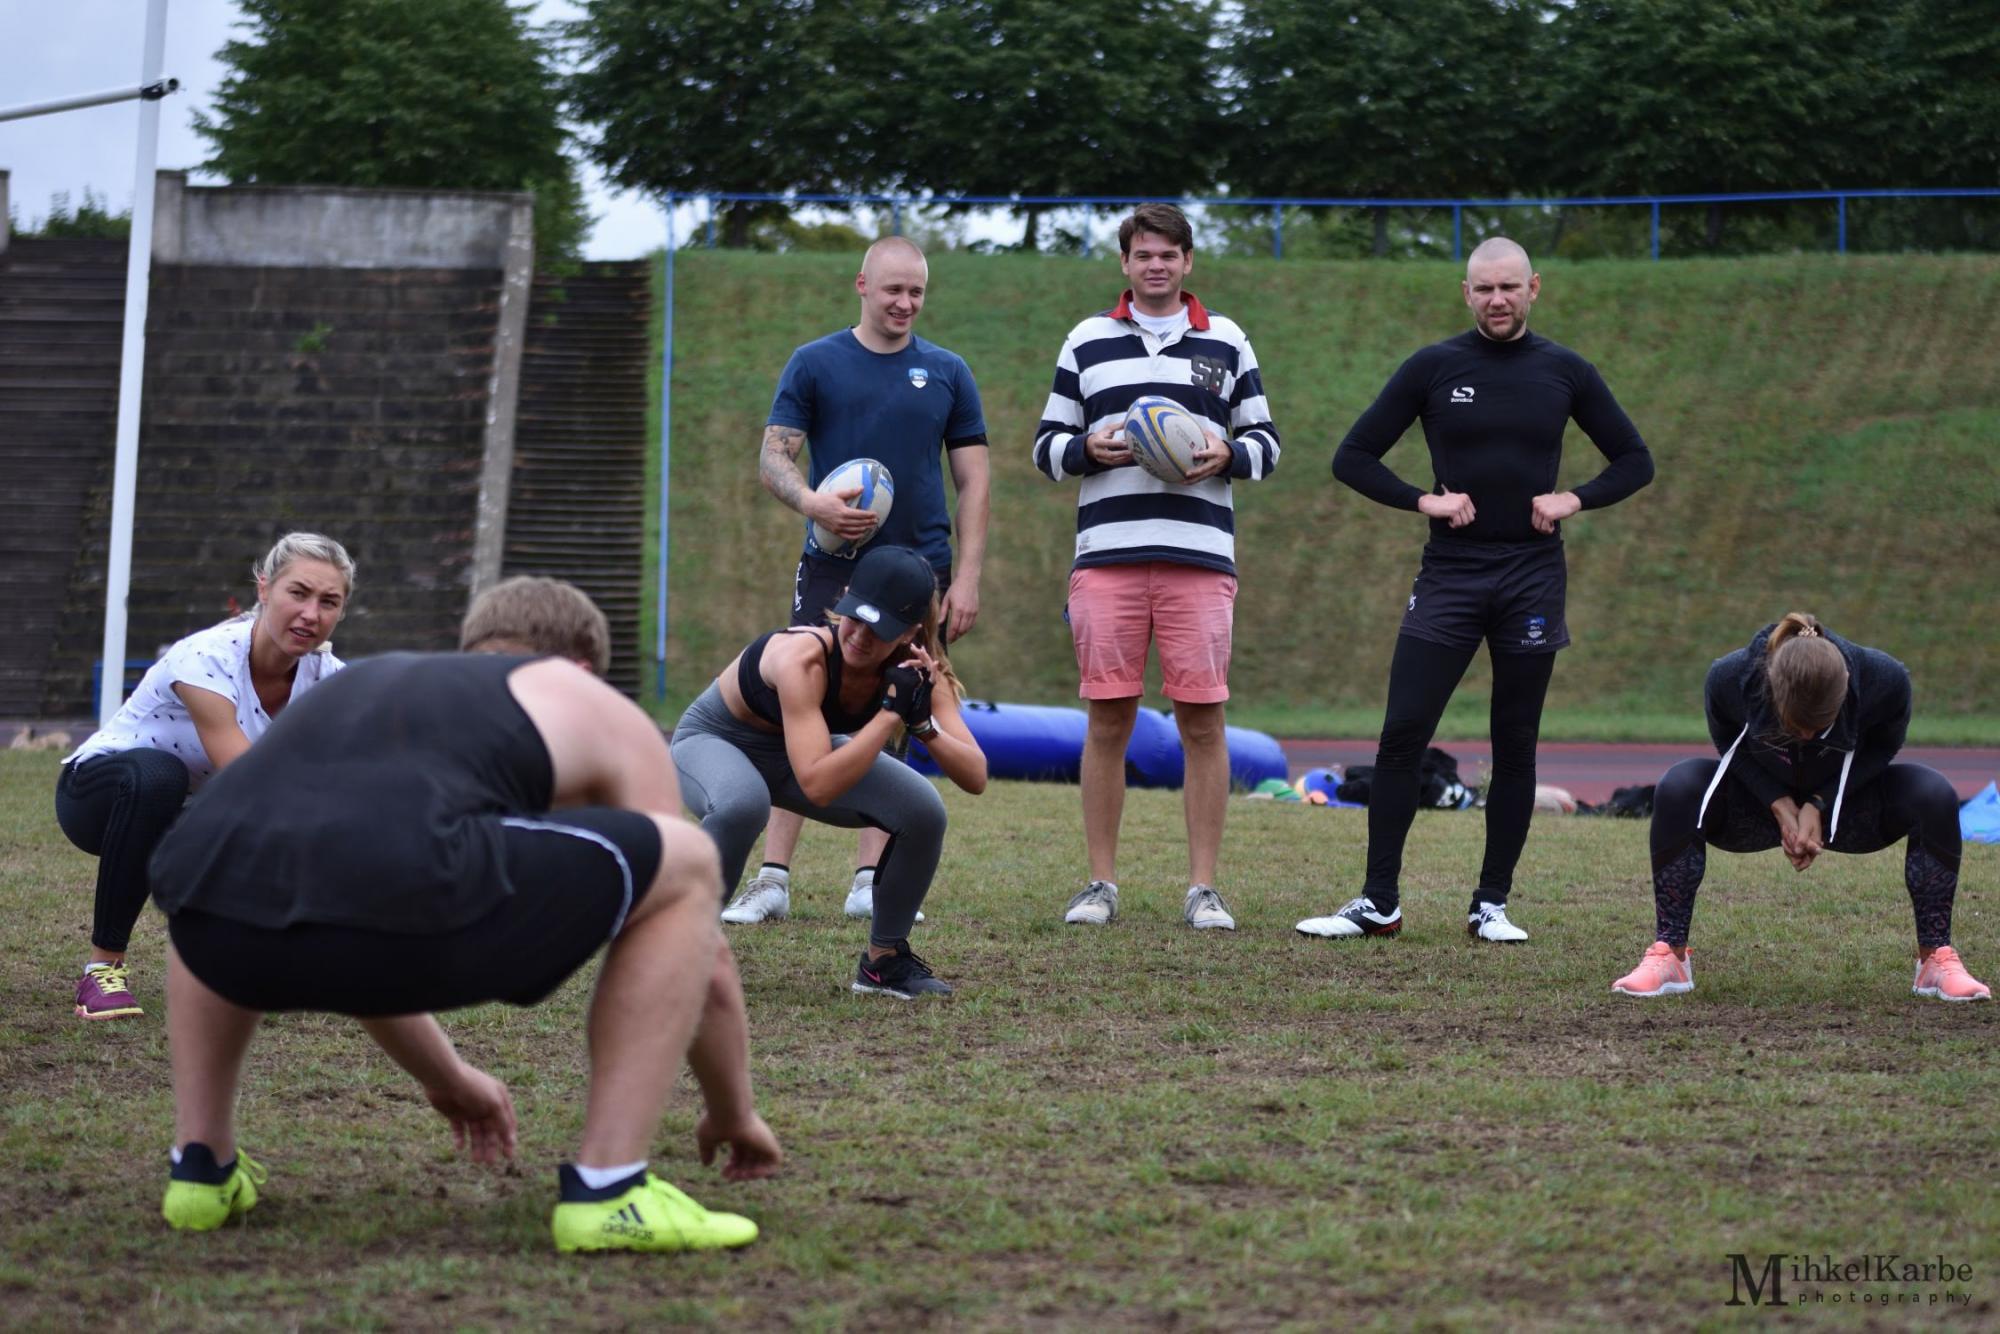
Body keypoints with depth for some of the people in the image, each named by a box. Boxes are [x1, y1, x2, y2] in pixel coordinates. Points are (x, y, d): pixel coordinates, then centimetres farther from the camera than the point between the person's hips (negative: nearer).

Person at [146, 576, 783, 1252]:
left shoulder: (358, 686, 43)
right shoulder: (602, 712, 31)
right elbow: (704, 959, 35)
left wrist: (448, 1079, 68)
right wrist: (732, 1112, 51)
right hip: (402, 892, -5)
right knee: (684, 869, 18)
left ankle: (202, 1164, 29)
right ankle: (606, 1191, 12)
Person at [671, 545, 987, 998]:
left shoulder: (913, 670, -21)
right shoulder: (802, 657, -38)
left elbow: (976, 777, -24)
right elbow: (818, 786, -47)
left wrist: (923, 723, -39)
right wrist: (891, 713, -45)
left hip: (800, 750, 5)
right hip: (715, 741, -5)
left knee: (924, 812, -17)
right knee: (742, 804, -41)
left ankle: (884, 960, 5)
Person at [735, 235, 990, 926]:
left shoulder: (947, 373, 9)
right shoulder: (815, 364, 4)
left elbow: (974, 479, 9)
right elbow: (773, 458, 0)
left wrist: (968, 577, 0)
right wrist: (812, 501, -22)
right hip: (833, 570, -2)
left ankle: (870, 882, 7)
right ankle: (773, 879, -7)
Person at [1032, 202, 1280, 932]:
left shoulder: (1226, 342, 13)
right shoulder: (1088, 340, 13)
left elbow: (1265, 441, 16)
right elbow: (1047, 445, 14)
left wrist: (1228, 454, -6)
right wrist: (1088, 449, -8)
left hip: (1200, 556, 0)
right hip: (1106, 555, 0)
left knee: (1202, 719, -3)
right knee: (1107, 718, 0)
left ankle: (1203, 887, 2)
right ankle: (1101, 884, 7)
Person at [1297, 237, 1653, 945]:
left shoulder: (1565, 372, 5)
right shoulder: (1432, 368, 2)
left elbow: (1634, 460, 12)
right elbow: (1353, 457, 5)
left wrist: (1574, 499, -4)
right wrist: (1423, 500, -9)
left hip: (1532, 579, 1)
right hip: (1449, 575, -1)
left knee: (1515, 749, 4)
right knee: (1401, 738, -8)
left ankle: (1492, 905, 13)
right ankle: (1379, 904, -1)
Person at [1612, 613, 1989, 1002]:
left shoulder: (1884, 679, -31)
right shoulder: (1730, 678, -32)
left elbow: (1880, 749, -11)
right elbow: (1730, 746, -11)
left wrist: (1818, 806, -24)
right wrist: (1780, 806, -24)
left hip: (1842, 800, 0)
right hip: (1762, 798, 0)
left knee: (1935, 797, -29)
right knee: (1677, 790, -31)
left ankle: (1937, 959, -18)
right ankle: (1669, 956, -25)